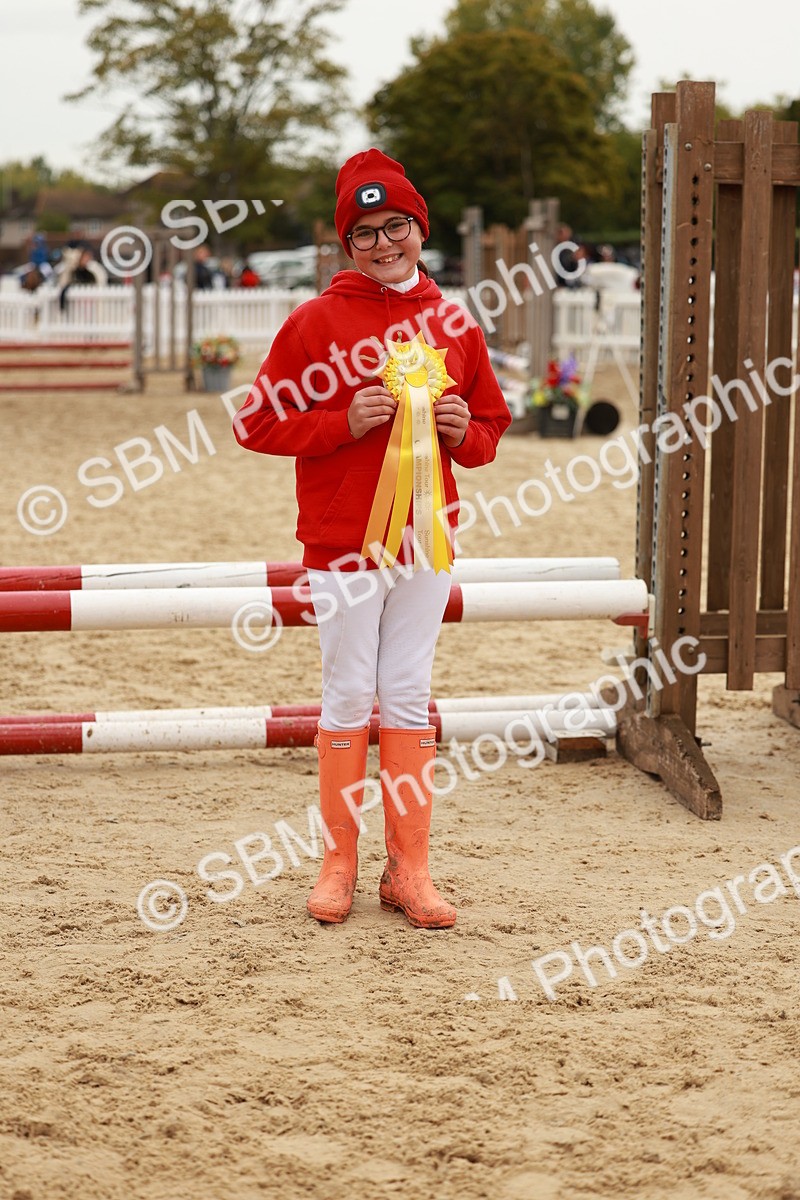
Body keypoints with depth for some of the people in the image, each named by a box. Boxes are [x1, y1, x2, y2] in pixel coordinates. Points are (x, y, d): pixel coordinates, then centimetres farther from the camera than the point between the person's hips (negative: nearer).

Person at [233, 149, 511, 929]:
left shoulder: (455, 326, 8)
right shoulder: (316, 322, -3)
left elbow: (491, 425, 18)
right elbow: (256, 423, -4)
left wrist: (464, 432, -5)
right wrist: (345, 424, -15)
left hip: (426, 540, 3)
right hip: (344, 542, -3)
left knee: (409, 699, 7)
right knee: (350, 698, 2)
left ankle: (408, 870, 13)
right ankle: (339, 865, 13)